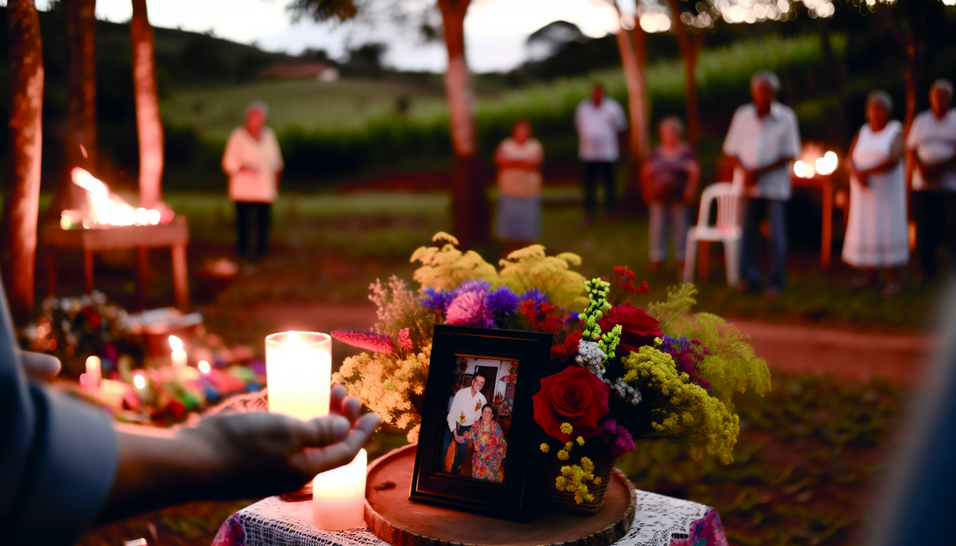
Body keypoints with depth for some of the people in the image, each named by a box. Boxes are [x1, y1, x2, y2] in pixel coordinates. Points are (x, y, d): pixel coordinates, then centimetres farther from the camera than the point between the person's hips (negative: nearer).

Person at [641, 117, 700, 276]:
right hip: (658, 197, 3)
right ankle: (657, 260, 15)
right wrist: (648, 191, 10)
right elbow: (646, 171, 16)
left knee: (680, 227, 2)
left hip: (678, 198, -3)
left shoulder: (686, 151, 0)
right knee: (658, 226, 5)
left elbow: (694, 171, -6)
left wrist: (689, 191, -12)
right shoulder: (657, 152, 11)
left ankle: (681, 262, 11)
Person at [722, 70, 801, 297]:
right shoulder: (742, 115, 5)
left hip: (775, 186, -2)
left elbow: (790, 154, -5)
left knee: (777, 235, -1)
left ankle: (776, 281, 8)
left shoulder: (786, 117, -2)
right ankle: (750, 278, 16)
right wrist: (744, 171, -11)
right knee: (748, 233, 5)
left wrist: (760, 171, -14)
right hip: (748, 185, 2)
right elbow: (731, 150, 7)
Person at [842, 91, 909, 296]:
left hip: (887, 189, -4)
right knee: (865, 229, 5)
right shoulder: (862, 133, 11)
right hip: (863, 190, 4)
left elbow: (894, 160, -17)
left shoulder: (895, 131, -2)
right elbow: (849, 161, 3)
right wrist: (857, 174, -18)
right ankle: (871, 274, 14)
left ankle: (893, 278, -2)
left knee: (887, 229, -6)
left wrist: (866, 171, -18)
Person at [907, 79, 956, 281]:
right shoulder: (920, 121, 13)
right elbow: (911, 151, 10)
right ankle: (928, 275, 12)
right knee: (925, 232, 2)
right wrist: (921, 167, -8)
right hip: (923, 187, 2)